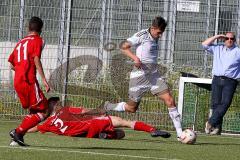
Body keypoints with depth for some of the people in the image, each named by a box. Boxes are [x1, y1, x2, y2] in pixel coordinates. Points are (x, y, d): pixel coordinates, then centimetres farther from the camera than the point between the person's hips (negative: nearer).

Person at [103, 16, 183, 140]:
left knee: (170, 101, -8)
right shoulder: (142, 35, -11)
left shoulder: (155, 38, 10)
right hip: (140, 75, -6)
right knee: (131, 108, 2)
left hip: (154, 75, 6)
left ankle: (180, 133, -6)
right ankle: (107, 107, 27)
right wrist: (135, 58, -27)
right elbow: (123, 46, -14)